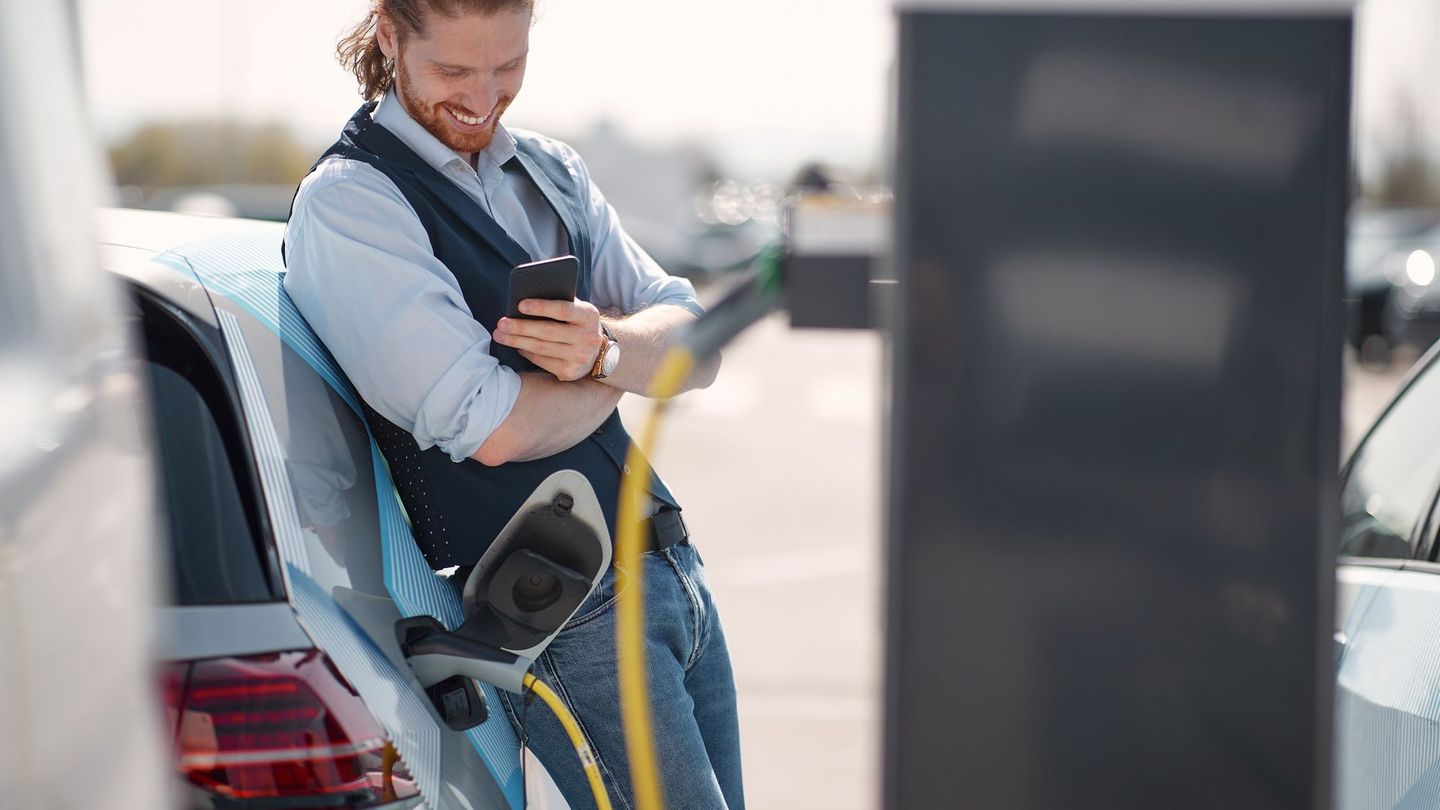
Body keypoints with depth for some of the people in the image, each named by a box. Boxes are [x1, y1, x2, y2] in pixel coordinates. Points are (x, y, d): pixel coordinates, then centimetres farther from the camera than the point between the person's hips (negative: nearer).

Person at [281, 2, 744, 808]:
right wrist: (620, 370, -1)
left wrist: (605, 347, -15)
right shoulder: (348, 203, -11)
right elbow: (495, 429, -19)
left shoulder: (552, 171, 14)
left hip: (677, 569, 8)